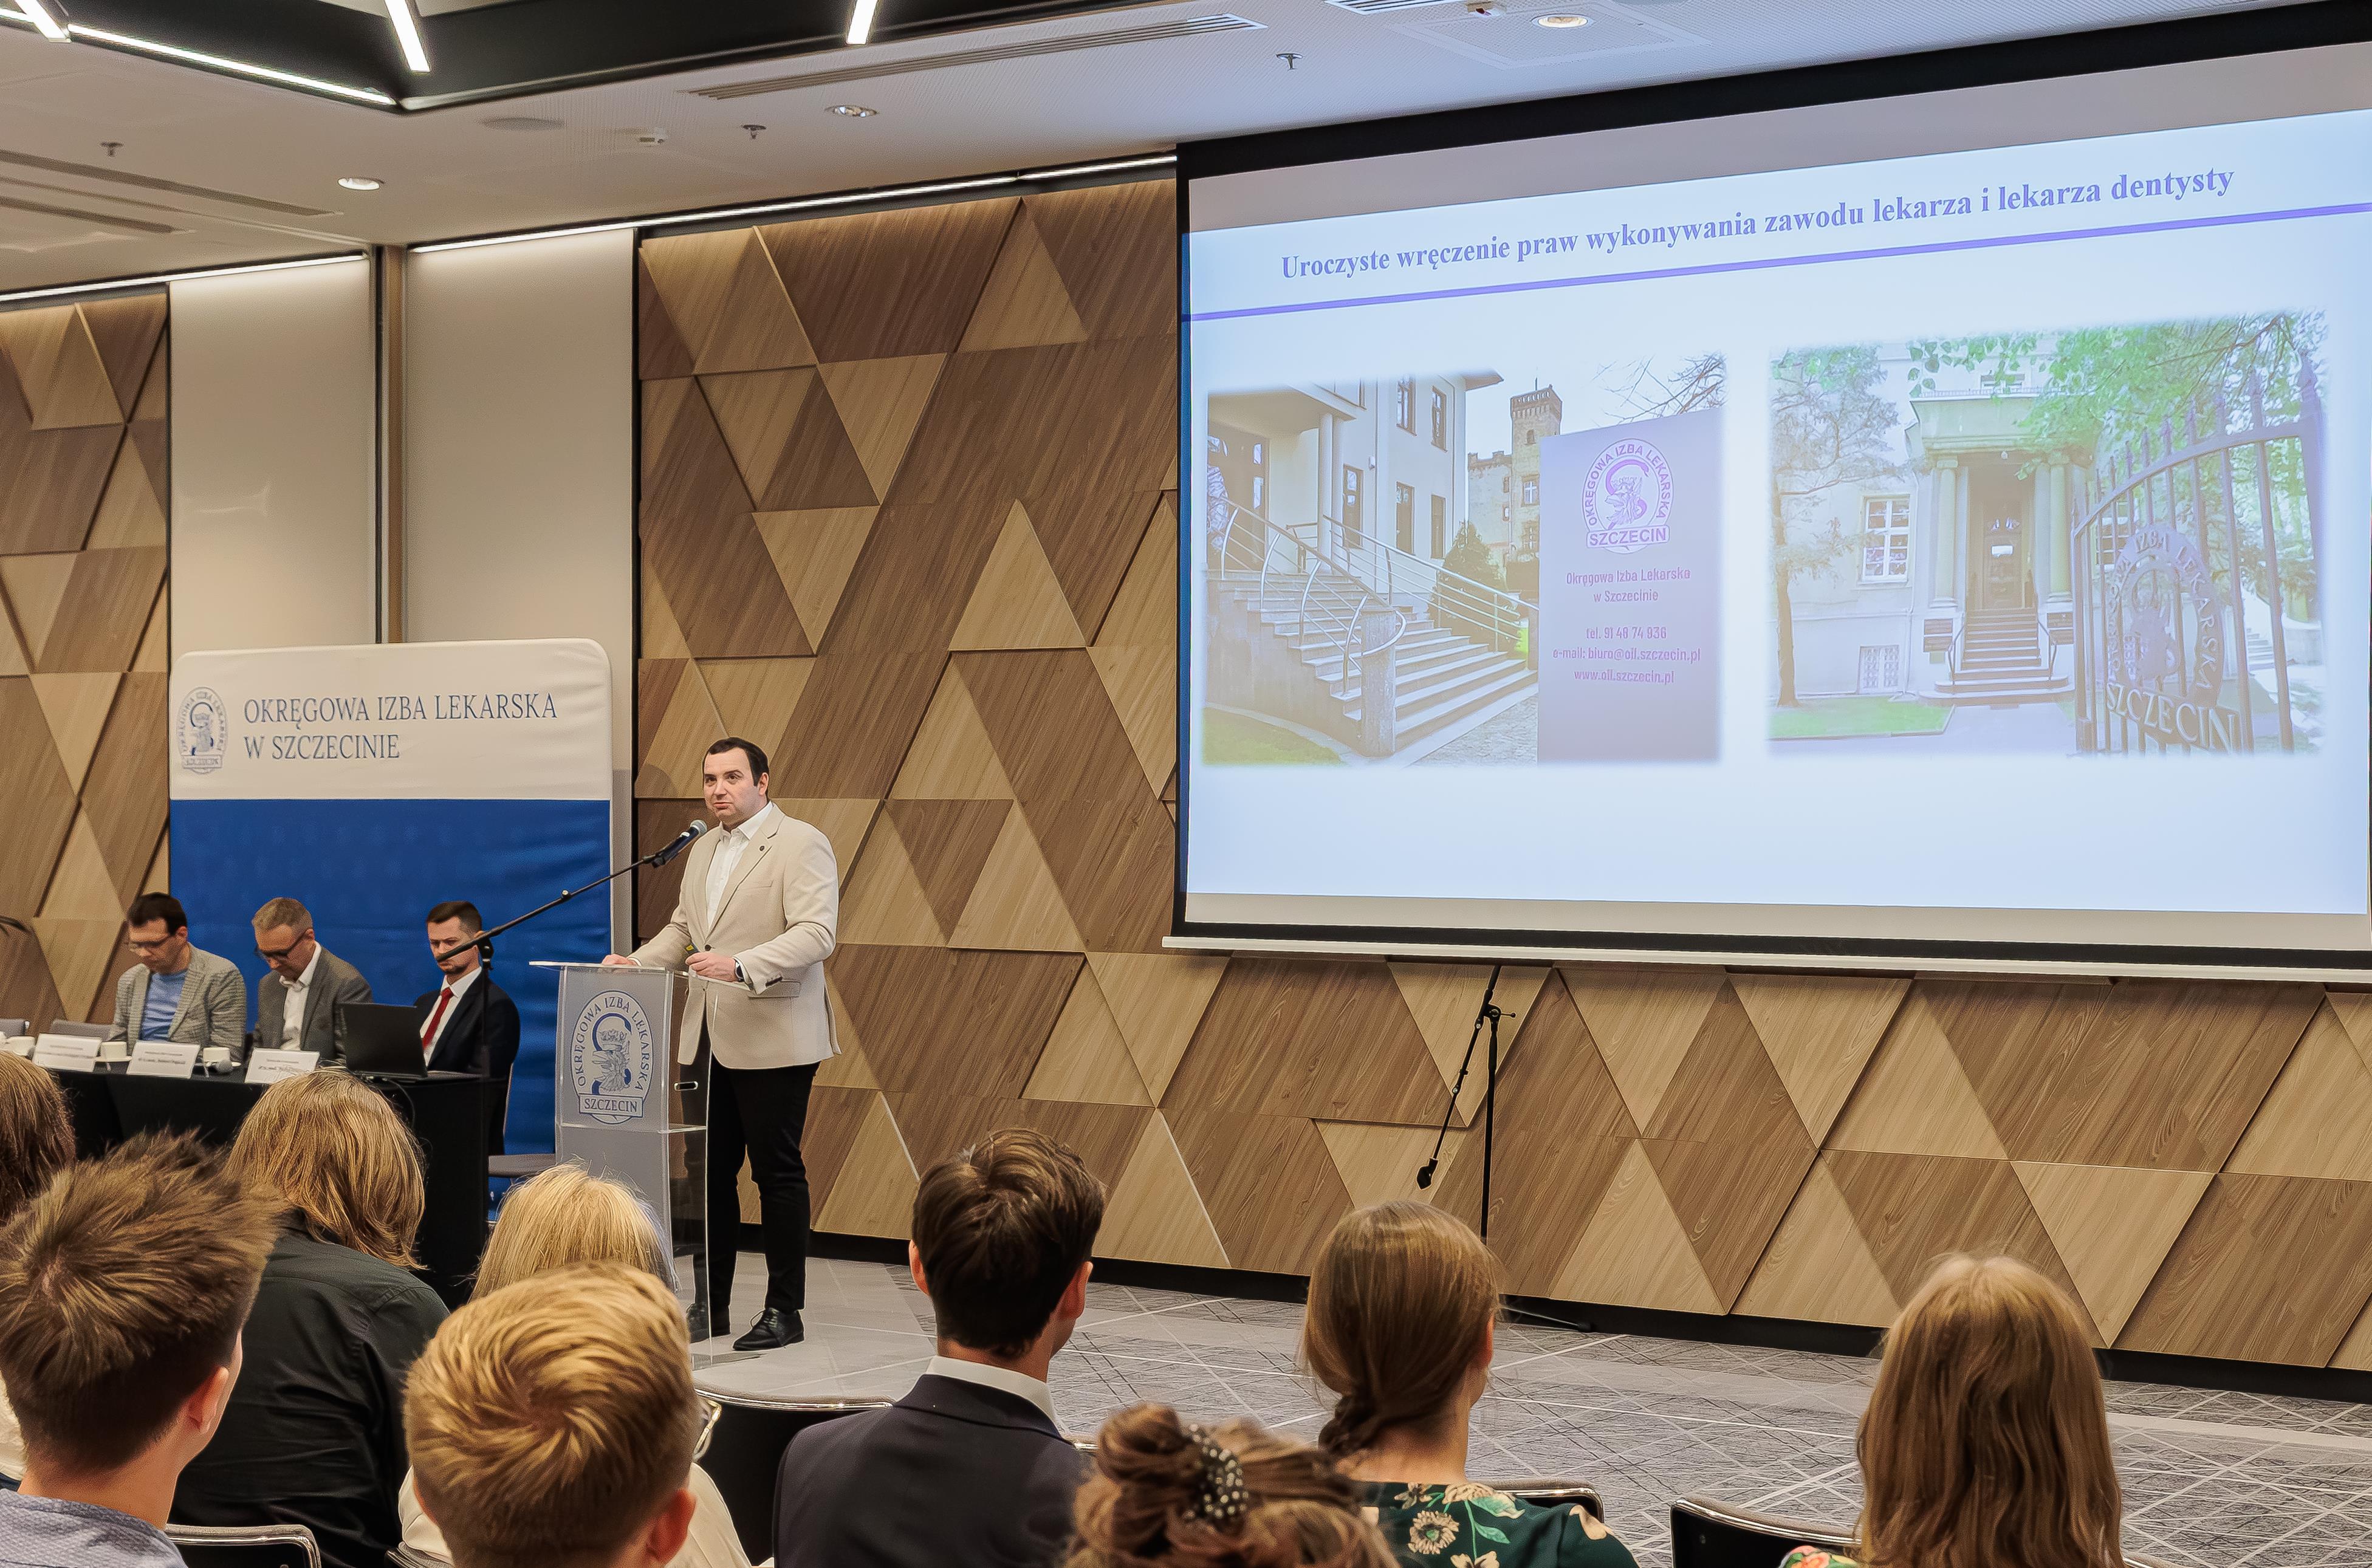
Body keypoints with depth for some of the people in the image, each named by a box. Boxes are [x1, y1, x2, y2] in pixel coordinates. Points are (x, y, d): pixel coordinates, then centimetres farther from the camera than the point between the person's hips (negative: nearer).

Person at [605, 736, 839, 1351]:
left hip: (772, 1039, -7)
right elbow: (682, 930, 25)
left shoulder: (801, 844, -8)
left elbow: (815, 933, -18)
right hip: (710, 1040, 7)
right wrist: (635, 962, 6)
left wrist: (741, 967, -30)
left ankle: (784, 1310, 5)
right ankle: (710, 1305, 17)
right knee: (711, 1170, 9)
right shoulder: (702, 850, 18)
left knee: (777, 1171, -2)